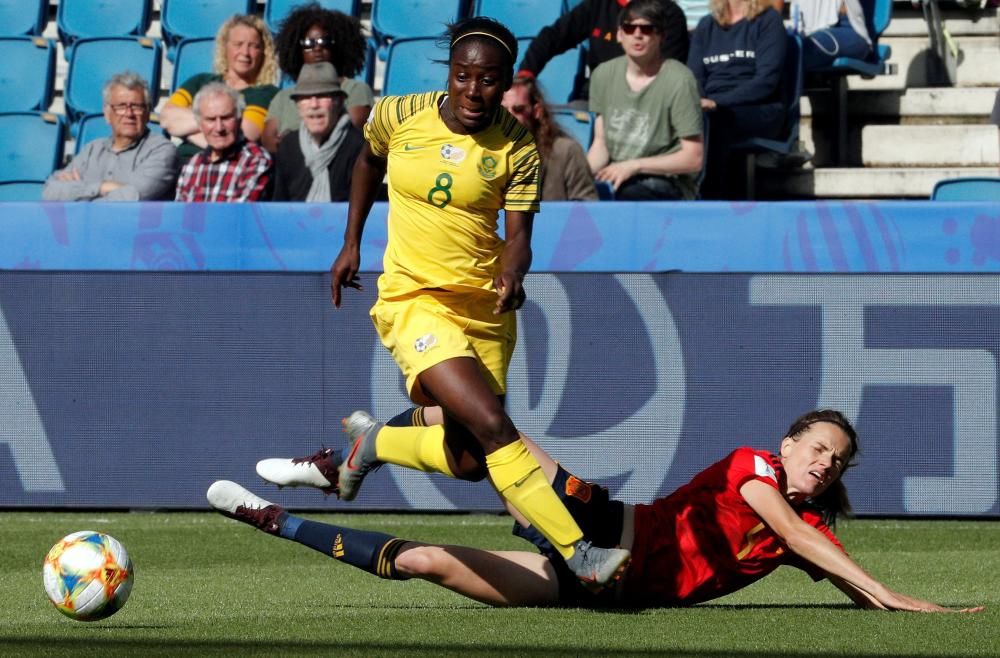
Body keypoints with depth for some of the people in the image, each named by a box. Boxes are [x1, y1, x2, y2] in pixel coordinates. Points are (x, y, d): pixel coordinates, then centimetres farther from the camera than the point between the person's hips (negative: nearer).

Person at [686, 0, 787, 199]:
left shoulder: (768, 20, 6)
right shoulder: (706, 26, 21)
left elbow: (767, 80, -6)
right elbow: (694, 77, 13)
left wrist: (717, 102, -17)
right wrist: (699, 102, -11)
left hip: (760, 111, -4)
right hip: (709, 111, 4)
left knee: (709, 122, -35)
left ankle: (712, 201, -38)